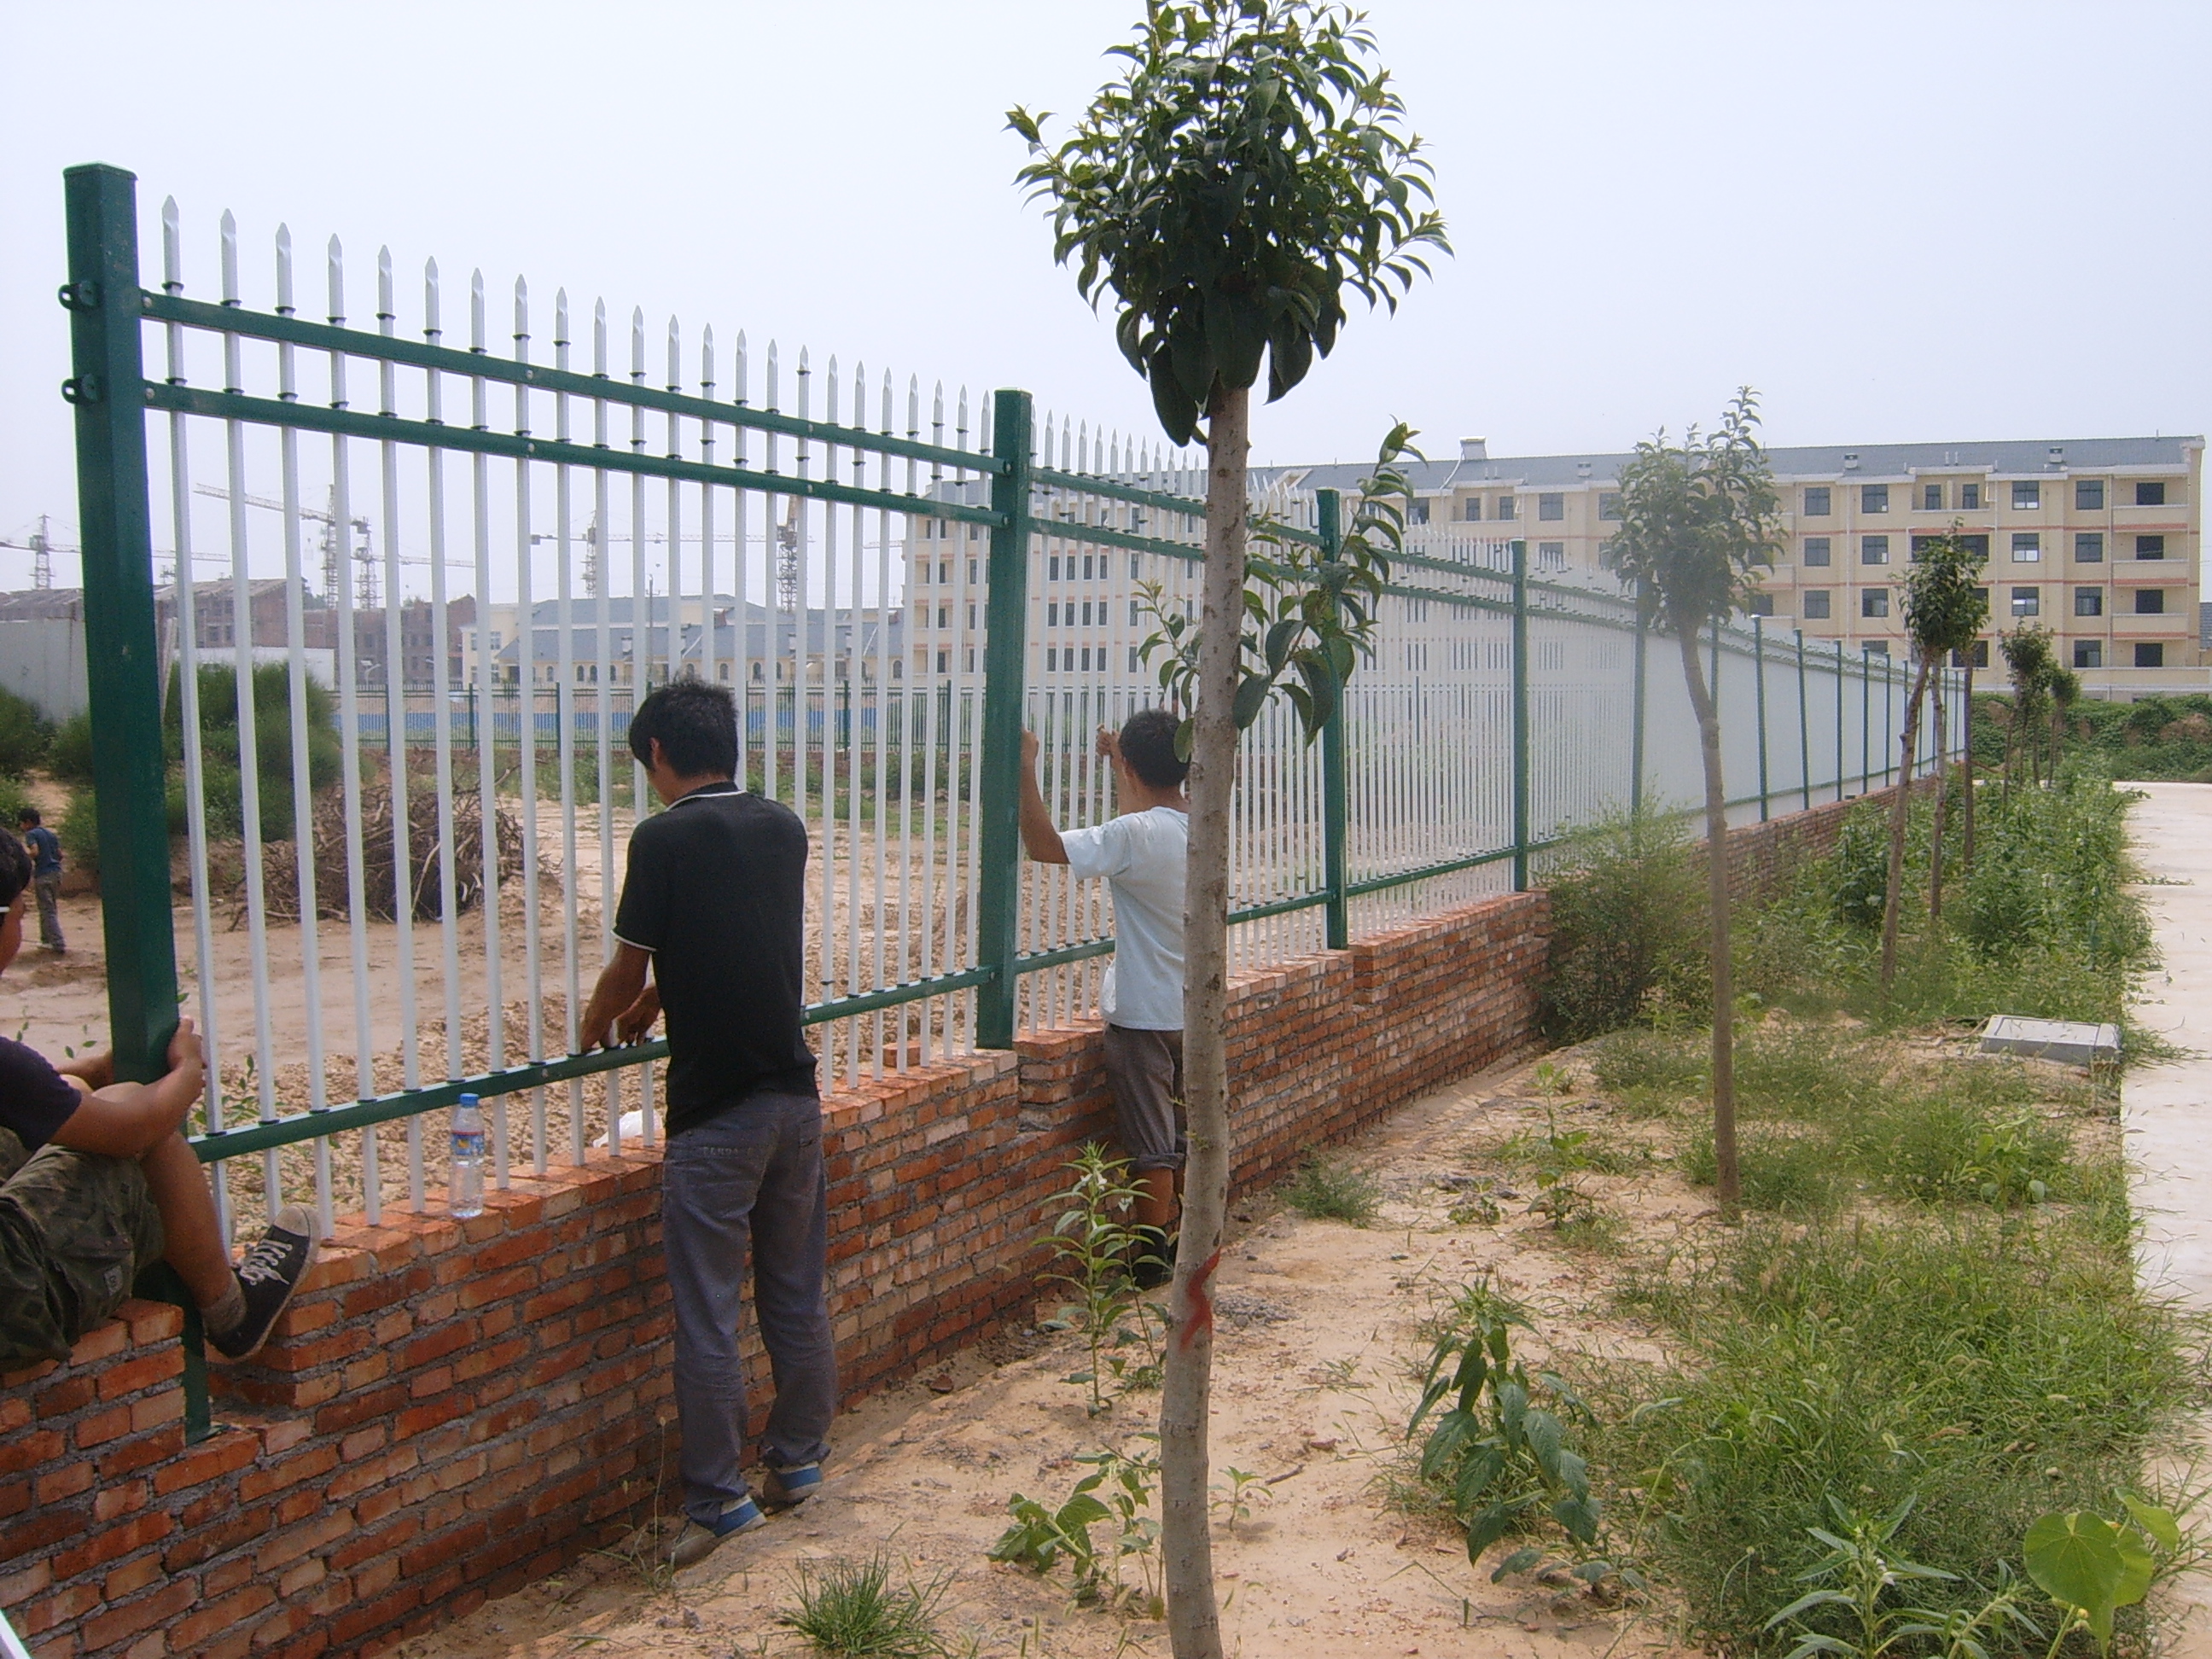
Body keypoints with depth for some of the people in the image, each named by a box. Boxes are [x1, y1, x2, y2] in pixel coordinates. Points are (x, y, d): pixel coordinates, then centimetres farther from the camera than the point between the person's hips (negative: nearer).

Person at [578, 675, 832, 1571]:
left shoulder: (664, 839, -12)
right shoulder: (784, 828, 6)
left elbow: (629, 966, -4)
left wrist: (595, 1026, 18)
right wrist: (654, 1002, 28)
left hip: (714, 1113, -6)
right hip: (794, 1095, 6)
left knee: (708, 1315, 4)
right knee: (797, 1295, 17)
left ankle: (719, 1500, 12)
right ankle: (798, 1461, 29)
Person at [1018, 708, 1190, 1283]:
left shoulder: (1133, 836, -23)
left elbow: (1042, 845, -29)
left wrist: (1026, 767, -23)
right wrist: (1117, 760, 28)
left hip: (1142, 1015, -7)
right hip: (1193, 1012, 7)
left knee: (1153, 1148, 2)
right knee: (1188, 1138, 18)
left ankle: (1149, 1259, 12)